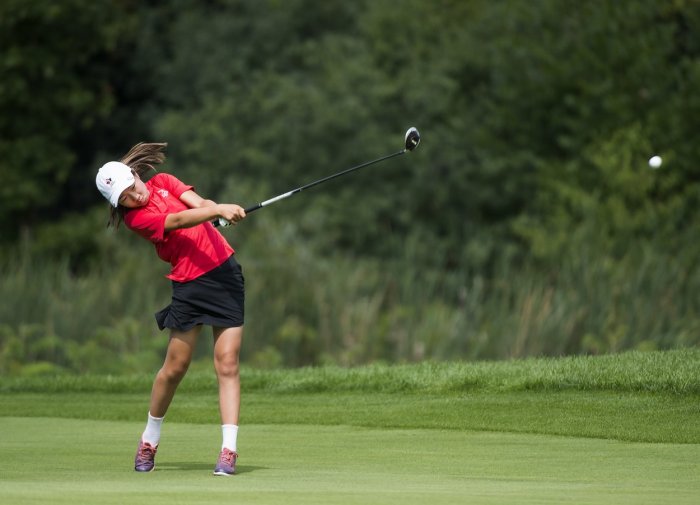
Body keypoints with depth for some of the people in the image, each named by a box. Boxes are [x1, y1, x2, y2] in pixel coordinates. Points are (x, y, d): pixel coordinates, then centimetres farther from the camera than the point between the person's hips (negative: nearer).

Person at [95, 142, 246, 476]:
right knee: (175, 366, 3)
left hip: (224, 270, 3)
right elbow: (179, 220, -23)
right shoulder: (136, 218, -8)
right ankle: (150, 439, 26)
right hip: (189, 285, -3)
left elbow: (199, 203, -6)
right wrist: (219, 211, -36)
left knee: (227, 364, -6)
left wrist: (220, 210, -28)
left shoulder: (162, 182, 8)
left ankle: (229, 450, -10)